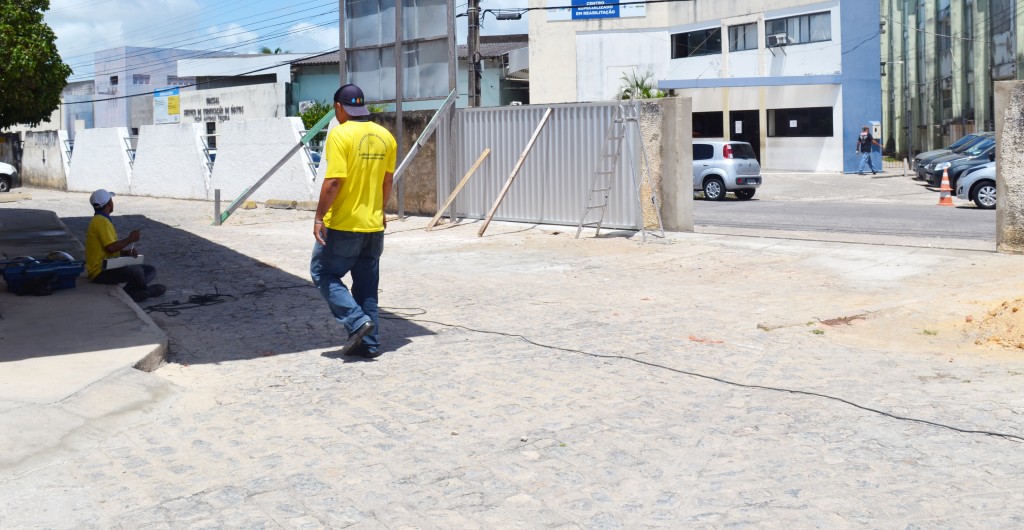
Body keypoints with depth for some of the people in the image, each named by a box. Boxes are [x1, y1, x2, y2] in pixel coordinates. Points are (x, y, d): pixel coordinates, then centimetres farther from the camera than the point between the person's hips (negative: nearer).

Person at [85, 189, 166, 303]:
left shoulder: (101, 220, 18)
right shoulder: (102, 222, -15)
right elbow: (110, 248, -25)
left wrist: (127, 252, 3)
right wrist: (130, 239, -12)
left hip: (108, 267, 11)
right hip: (100, 272, -11)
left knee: (151, 270, 6)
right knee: (137, 271, -34)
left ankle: (129, 291, -16)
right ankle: (146, 291, -5)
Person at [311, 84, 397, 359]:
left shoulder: (340, 134, -14)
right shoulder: (385, 136, 5)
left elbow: (333, 181, -20)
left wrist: (319, 217, -12)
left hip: (343, 224, -6)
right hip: (374, 224, 6)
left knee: (323, 272, 10)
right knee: (367, 285, 14)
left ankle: (357, 321, -5)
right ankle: (370, 343, 15)